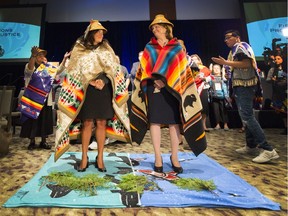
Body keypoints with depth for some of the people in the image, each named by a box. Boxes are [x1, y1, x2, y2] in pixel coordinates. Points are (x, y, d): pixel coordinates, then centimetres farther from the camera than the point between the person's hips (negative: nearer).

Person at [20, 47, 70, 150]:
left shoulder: (48, 67, 10)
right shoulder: (29, 66, -4)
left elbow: (59, 70, 2)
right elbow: (30, 69, -27)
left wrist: (65, 59, -10)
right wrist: (33, 55, -46)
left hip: (45, 99, 4)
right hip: (33, 99, -4)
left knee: (45, 121, 9)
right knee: (33, 120, 3)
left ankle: (43, 141, 20)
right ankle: (32, 142, 18)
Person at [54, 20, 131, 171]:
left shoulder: (106, 49, 14)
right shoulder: (80, 49, 6)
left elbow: (113, 69, 6)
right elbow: (77, 71, 0)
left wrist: (103, 81, -12)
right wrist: (92, 82, -14)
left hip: (104, 90, 2)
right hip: (87, 90, -2)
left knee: (102, 123, 0)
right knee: (87, 123, -4)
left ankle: (100, 158, 9)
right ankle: (84, 158, 8)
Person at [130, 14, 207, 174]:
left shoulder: (177, 47, 11)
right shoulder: (149, 48, 14)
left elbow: (182, 68, 5)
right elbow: (144, 68, 8)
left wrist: (167, 82, -10)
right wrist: (155, 80, -10)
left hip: (172, 89, 0)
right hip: (154, 88, 1)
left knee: (174, 122, -1)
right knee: (155, 121, -3)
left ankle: (174, 157, 12)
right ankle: (158, 157, 7)